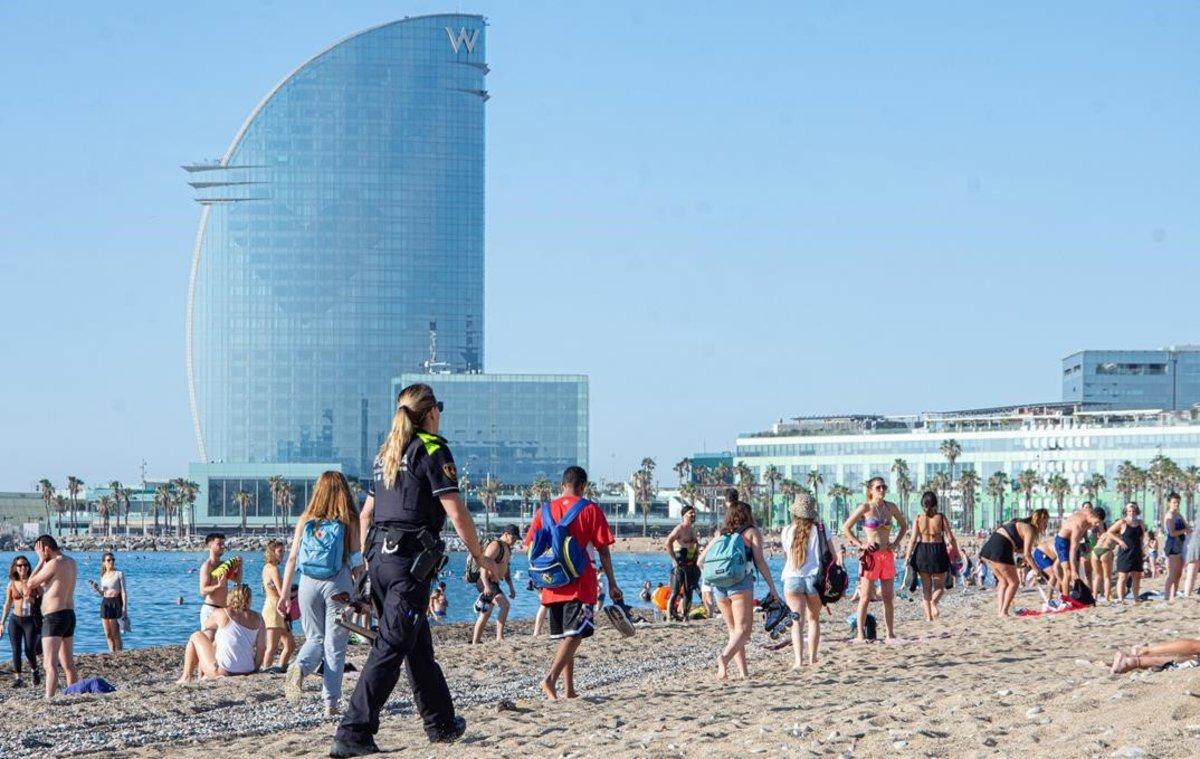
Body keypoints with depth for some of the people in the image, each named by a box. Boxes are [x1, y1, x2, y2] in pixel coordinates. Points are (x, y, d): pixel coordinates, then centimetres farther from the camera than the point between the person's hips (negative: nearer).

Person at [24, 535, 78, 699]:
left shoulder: (54, 564, -16)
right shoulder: (71, 563, 11)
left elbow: (30, 584, -8)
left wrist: (42, 561, -4)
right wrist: (37, 589, 7)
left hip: (53, 617, -9)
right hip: (69, 614, 9)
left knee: (50, 665, -15)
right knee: (68, 664, 15)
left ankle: (49, 700, -24)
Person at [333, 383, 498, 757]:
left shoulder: (387, 452, 17)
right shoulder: (432, 449, -6)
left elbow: (367, 512, 20)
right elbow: (456, 512, -11)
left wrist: (369, 557, 27)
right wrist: (479, 557, -1)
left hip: (380, 555, 8)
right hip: (411, 558, -8)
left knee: (418, 645, 18)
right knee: (391, 646, -9)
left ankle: (441, 724, 30)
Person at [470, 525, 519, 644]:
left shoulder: (507, 548, 15)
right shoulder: (495, 546, -16)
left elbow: (506, 568, 25)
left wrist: (511, 587, 21)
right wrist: (486, 586, -32)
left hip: (494, 584, 10)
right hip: (486, 583, -10)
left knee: (486, 614, 13)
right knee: (504, 605, -23)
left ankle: (475, 641, 18)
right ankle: (499, 637, -25)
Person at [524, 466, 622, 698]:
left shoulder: (545, 510, 8)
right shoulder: (590, 510, -2)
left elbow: (531, 548, 9)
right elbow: (603, 550, -4)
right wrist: (612, 584, 1)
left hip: (552, 587, 5)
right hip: (581, 584, -4)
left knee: (565, 636, 13)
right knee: (574, 634, -7)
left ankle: (569, 690, 12)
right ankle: (551, 677, -27)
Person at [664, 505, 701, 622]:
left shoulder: (693, 530, 17)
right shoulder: (680, 528, -10)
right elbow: (668, 543, -21)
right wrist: (674, 560, -21)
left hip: (691, 566, 8)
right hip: (680, 566, -8)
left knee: (688, 592, 10)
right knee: (675, 592, -9)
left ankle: (685, 616, 16)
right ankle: (670, 616, -9)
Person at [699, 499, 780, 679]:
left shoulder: (720, 536, 22)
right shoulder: (752, 532, 11)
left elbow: (701, 561, 15)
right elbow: (759, 561, 0)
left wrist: (708, 582, 26)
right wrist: (772, 587, 0)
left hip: (718, 585, 5)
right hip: (741, 583, -5)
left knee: (733, 630, 14)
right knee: (743, 630, -9)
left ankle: (743, 672, 6)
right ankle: (724, 657, -35)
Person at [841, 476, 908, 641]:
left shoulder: (890, 507, 8)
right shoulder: (865, 508, -5)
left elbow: (904, 525, 23)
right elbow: (846, 528, -4)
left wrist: (896, 543, 10)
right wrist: (860, 544, -9)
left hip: (887, 555, 5)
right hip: (871, 555, -5)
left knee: (889, 597, 6)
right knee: (866, 597, -4)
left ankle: (890, 633, 13)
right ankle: (860, 635, -2)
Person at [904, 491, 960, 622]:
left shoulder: (918, 519, -3)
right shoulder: (941, 517, -5)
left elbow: (913, 540, -5)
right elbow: (951, 538, -5)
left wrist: (907, 557, 1)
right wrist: (956, 552, 8)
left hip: (922, 552, 1)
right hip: (938, 551, -1)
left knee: (926, 586, 14)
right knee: (940, 585, 11)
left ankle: (928, 615, 11)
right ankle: (933, 601, -21)